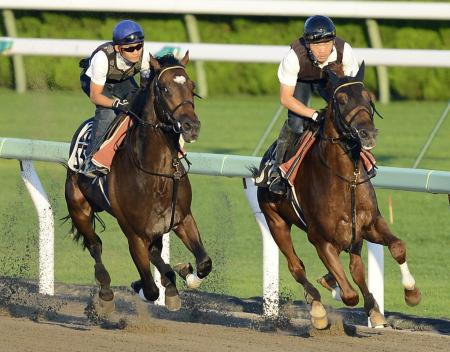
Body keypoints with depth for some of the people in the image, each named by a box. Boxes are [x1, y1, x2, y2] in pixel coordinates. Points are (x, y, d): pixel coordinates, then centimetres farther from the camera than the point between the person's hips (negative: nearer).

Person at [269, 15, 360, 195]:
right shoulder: (294, 57, -42)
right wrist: (315, 115, -41)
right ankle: (277, 171, -8)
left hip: (330, 79, 3)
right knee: (295, 122, -22)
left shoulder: (344, 51, -36)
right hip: (300, 80, -3)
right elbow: (285, 98, -32)